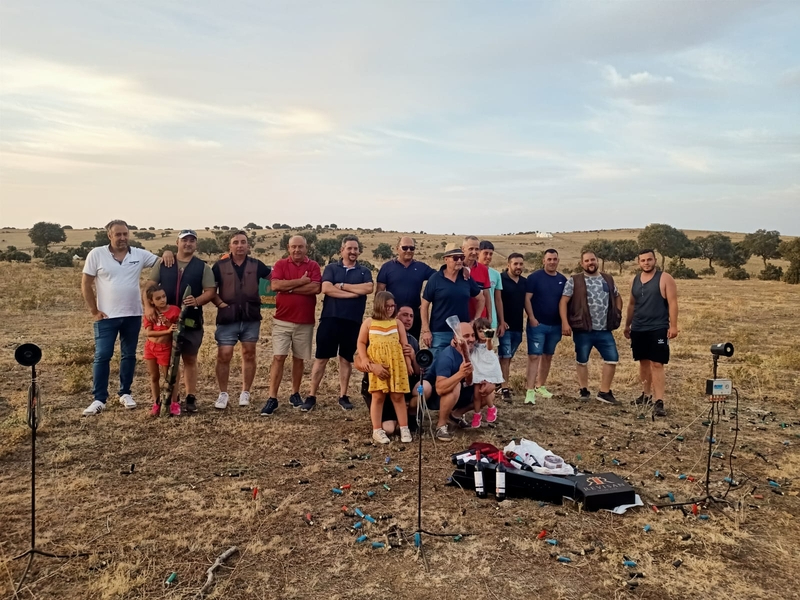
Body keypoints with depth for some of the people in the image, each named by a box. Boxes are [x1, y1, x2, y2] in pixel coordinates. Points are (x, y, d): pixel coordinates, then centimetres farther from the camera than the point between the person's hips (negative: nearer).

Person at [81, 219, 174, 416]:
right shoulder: (97, 254, -4)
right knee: (102, 356, -3)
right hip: (106, 317, -2)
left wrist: (167, 253, -17)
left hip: (133, 315, 3)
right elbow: (86, 284, -1)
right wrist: (94, 311, -5)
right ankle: (99, 400, 4)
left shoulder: (139, 254, 1)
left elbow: (162, 264, 7)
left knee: (129, 355, 11)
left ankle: (125, 393, 24)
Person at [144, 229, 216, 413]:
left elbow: (211, 291, -3)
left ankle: (191, 397, 14)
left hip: (191, 321, -1)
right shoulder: (163, 264, 7)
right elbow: (149, 287, 4)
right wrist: (148, 306, -13)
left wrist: (196, 301, -22)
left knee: (190, 359, 7)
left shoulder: (203, 267, 4)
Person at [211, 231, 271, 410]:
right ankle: (223, 394, 10)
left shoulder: (256, 265, 4)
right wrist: (220, 304, -9)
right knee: (224, 356, -4)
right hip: (227, 318, -1)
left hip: (251, 317, 2)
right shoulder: (220, 265, 0)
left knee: (249, 354, 8)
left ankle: (245, 392, 19)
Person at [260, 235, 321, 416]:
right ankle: (272, 398, -2)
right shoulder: (280, 264, 3)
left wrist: (289, 288, -12)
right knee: (278, 357, -5)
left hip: (305, 322, 1)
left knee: (299, 359, 11)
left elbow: (315, 288, -14)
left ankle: (295, 394, 26)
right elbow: (275, 285, -14)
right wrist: (301, 281, -12)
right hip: (282, 320, -1)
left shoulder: (313, 266, 2)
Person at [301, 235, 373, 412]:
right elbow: (326, 288, -12)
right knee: (321, 358, 2)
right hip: (330, 318, -1)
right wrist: (355, 292, -12)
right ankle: (312, 396, 9)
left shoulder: (364, 271, 9)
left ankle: (343, 396, 21)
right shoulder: (331, 268, 7)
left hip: (353, 321, 1)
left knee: (346, 359, 10)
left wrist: (342, 285, -10)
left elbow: (369, 288, -12)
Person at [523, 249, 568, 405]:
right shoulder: (535, 277, -6)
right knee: (534, 356, -9)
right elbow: (527, 299, -10)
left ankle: (540, 386, 28)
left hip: (555, 325, 5)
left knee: (548, 356, 14)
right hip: (537, 324, -5)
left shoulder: (563, 280, 8)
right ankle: (530, 391, -11)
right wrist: (531, 318, -17)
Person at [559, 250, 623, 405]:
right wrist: (565, 323, -17)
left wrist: (618, 314, 11)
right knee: (582, 360, 8)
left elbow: (617, 297, 24)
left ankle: (604, 392, 14)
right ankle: (584, 390, 25)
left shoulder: (608, 279, 11)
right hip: (583, 330, -3)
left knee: (612, 358, 1)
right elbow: (563, 302, -8)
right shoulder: (574, 281, -3)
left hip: (604, 330, 4)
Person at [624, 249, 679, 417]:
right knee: (643, 362, 15)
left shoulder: (665, 279, -6)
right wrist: (627, 325, 20)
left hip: (658, 329, -6)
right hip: (638, 329, 6)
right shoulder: (636, 280, 11)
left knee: (657, 364, -8)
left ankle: (659, 402, -8)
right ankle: (646, 394, 29)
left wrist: (673, 326, -17)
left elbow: (672, 303, -10)